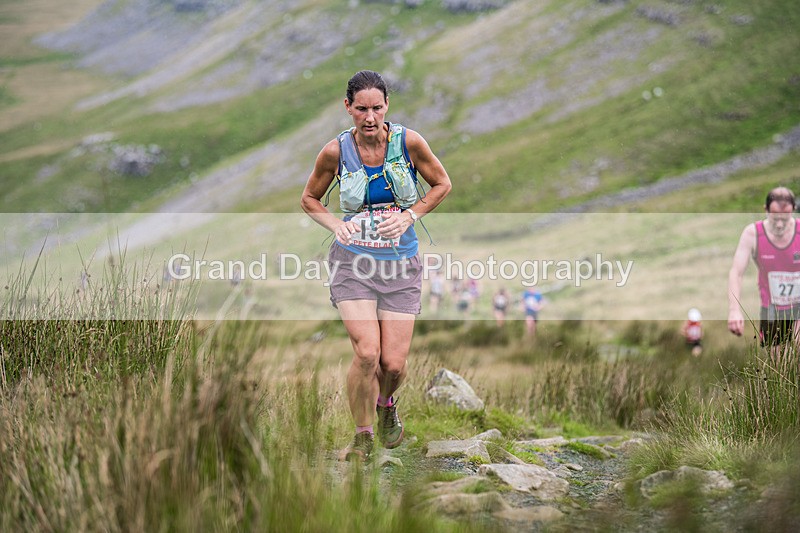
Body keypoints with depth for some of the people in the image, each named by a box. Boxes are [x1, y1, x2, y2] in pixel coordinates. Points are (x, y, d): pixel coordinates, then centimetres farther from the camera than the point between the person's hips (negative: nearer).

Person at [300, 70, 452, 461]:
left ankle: (386, 404, 35)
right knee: (367, 353, -19)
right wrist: (336, 225, -9)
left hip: (401, 265, 1)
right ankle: (362, 439, 2)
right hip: (353, 262, -1)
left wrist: (410, 215, -7)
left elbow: (442, 184, 7)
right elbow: (309, 199, 9)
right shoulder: (336, 151, -7)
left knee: (393, 364, -3)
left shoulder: (408, 142, -8)